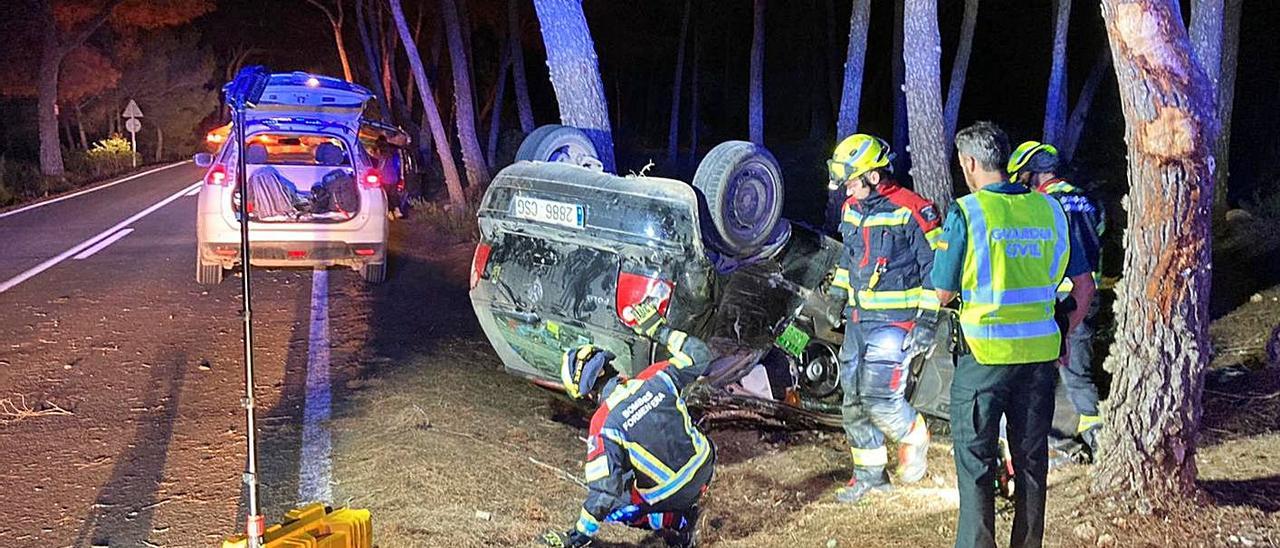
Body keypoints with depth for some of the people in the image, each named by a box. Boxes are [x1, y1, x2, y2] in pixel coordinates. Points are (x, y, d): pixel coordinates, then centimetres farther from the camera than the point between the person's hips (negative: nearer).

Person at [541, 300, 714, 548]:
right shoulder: (655, 378, -13)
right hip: (705, 470, 5)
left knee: (609, 506, 17)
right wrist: (661, 330, 12)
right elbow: (699, 357, 3)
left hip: (670, 495, -5)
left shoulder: (603, 423, -22)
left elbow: (603, 490, -22)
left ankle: (677, 521, 5)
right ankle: (686, 508, 33)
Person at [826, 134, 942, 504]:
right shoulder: (852, 210, 10)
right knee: (854, 400, 9)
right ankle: (869, 474, 22)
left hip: (895, 321, -8)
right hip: (858, 318, 8)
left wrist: (927, 321, -14)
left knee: (879, 397, -14)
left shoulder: (913, 211, -14)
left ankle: (914, 436, 17)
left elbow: (935, 268, -12)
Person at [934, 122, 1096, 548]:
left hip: (985, 354, -4)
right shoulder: (1049, 210, 4)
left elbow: (943, 293, -6)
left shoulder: (965, 213, -10)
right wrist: (1063, 336, 17)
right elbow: (1085, 284, 8)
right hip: (1040, 353, 5)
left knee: (975, 461, 5)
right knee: (1032, 458, 15)